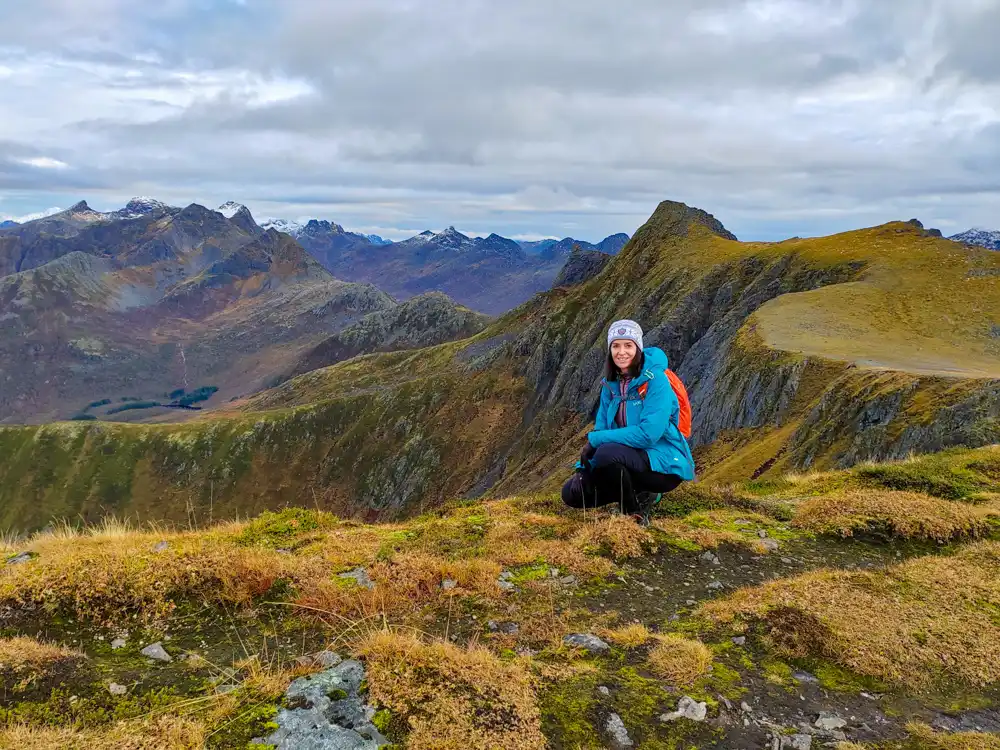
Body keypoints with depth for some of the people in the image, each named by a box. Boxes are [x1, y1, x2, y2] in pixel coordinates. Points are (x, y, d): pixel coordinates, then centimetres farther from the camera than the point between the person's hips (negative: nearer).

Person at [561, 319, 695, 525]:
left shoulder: (656, 380, -16)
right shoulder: (611, 384, 5)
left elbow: (648, 434, -25)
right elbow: (601, 428, 6)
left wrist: (596, 439, -22)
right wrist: (583, 467, -11)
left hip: (664, 464, -7)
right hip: (630, 460, 7)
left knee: (607, 453, -34)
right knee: (572, 493, -6)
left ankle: (635, 512, -9)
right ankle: (639, 494, 10)